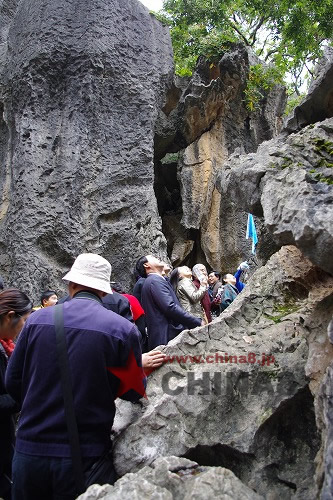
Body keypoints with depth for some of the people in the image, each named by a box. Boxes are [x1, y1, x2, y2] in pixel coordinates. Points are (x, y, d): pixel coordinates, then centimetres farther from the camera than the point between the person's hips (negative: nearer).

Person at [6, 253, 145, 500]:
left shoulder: (37, 319, -7)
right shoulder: (123, 329, -14)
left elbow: (13, 381, 3)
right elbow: (134, 392, -2)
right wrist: (141, 365, 18)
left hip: (29, 450, 2)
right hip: (85, 457, -2)